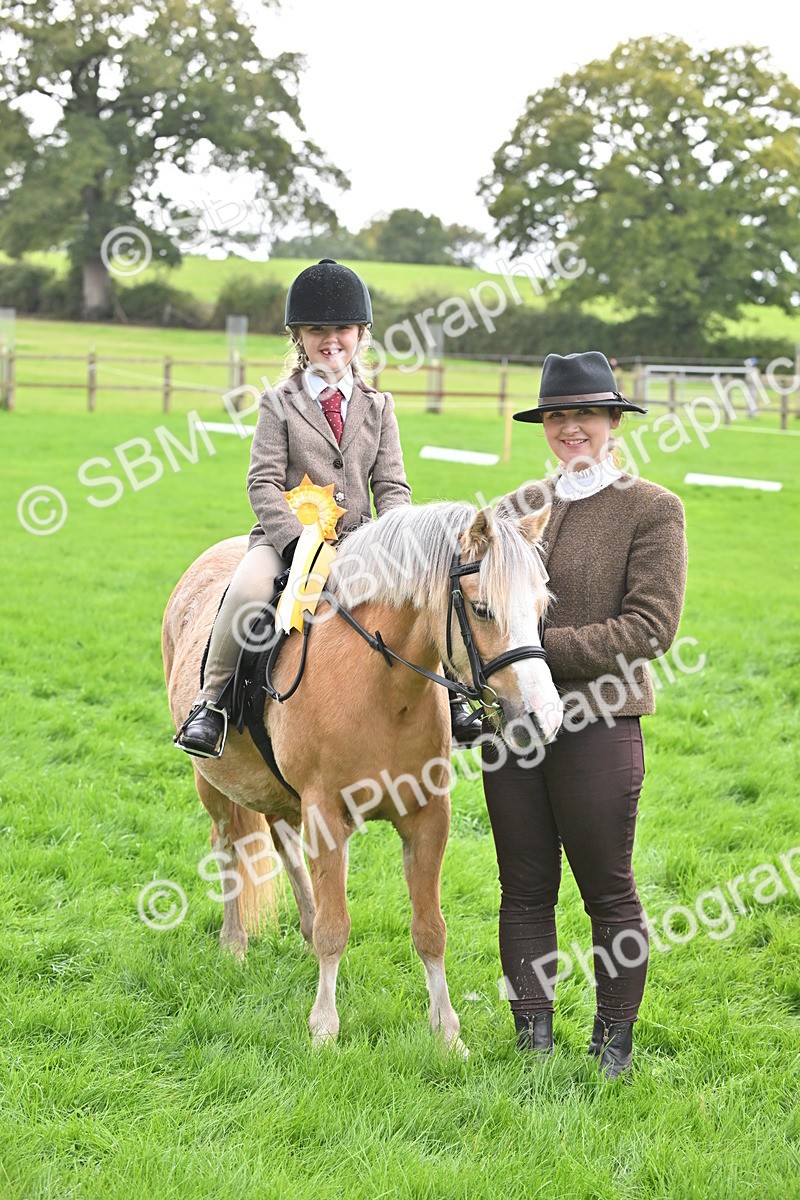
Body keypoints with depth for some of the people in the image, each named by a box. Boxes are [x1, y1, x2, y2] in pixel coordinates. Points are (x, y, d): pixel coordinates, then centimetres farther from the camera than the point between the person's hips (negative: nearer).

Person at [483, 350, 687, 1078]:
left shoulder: (653, 509, -4)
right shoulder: (519, 507, 11)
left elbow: (652, 627, -12)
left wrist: (547, 647, -18)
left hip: (598, 721, -5)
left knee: (609, 892, 4)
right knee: (525, 889, 10)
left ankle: (614, 1046, 17)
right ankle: (534, 1042, 20)